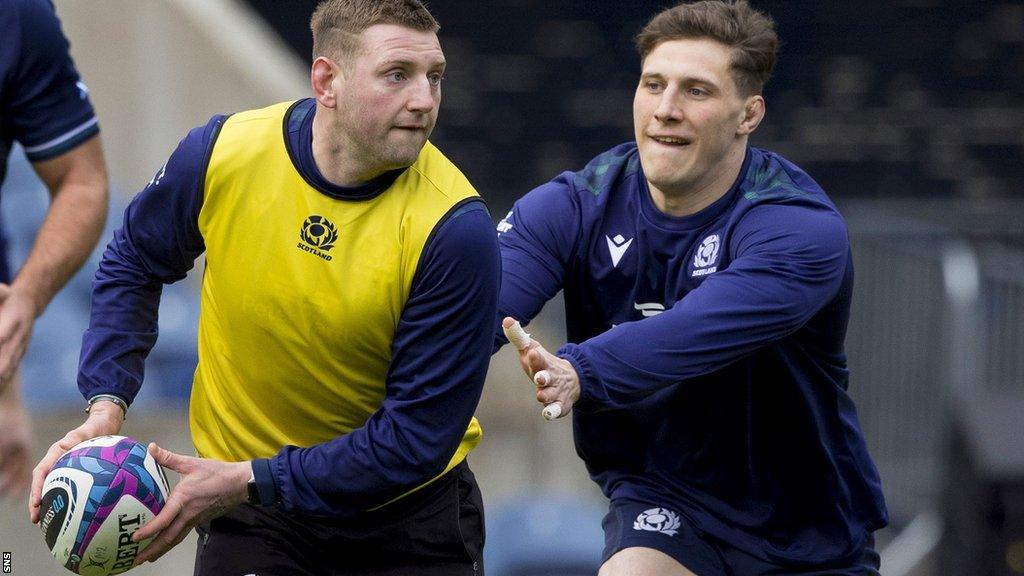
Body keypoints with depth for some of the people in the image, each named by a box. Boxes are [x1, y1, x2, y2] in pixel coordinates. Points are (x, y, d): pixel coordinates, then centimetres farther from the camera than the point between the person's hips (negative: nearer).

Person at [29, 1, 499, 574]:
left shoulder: (457, 229, -25)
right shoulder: (221, 153, -16)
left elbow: (417, 435, -23)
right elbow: (133, 264, 5)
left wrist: (250, 482, -26)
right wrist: (107, 405, -8)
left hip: (411, 512, -1)